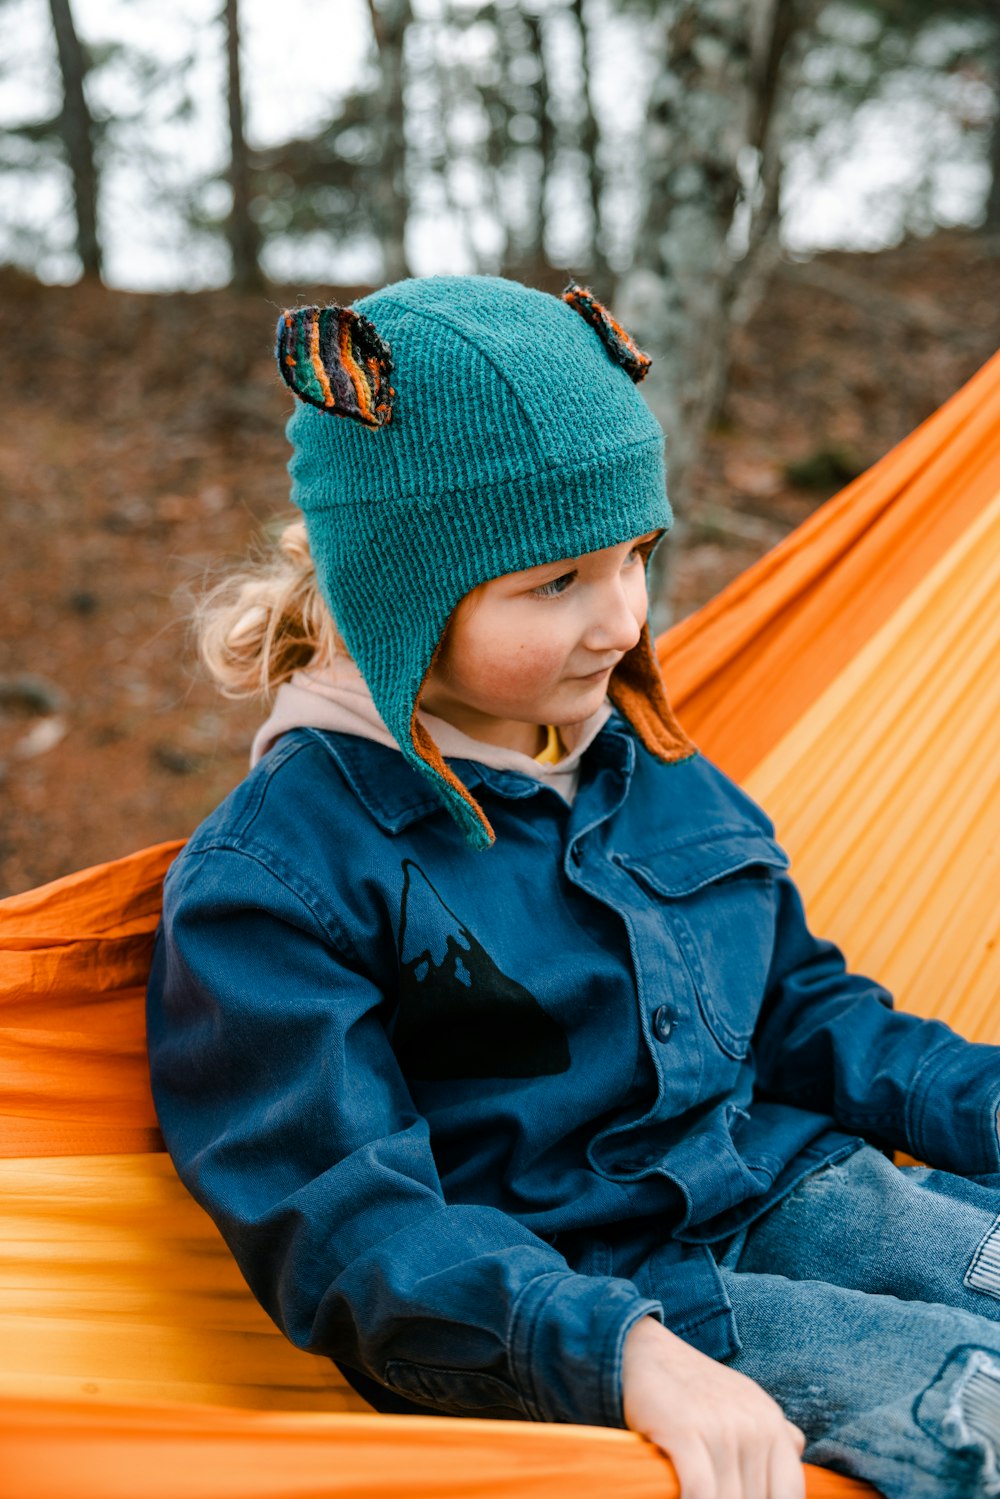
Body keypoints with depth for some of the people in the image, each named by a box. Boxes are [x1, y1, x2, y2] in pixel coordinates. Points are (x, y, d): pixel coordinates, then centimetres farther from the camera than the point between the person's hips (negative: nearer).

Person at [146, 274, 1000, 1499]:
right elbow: (351, 1222, -19)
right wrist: (630, 1353, -32)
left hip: (775, 1187, 7)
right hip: (546, 1302, -7)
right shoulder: (270, 880, -13)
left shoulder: (645, 755, 10)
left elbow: (800, 1006, 19)